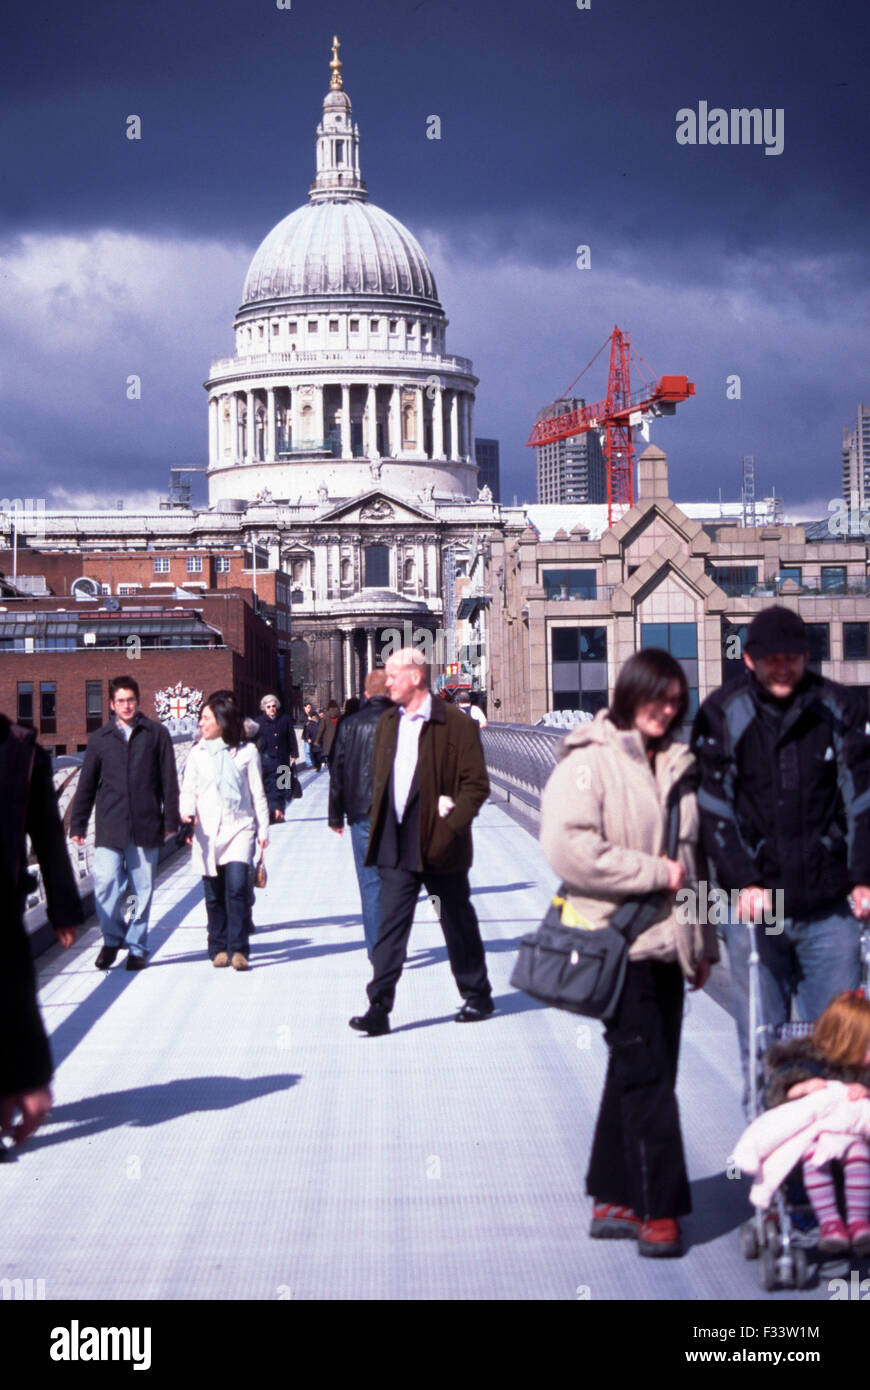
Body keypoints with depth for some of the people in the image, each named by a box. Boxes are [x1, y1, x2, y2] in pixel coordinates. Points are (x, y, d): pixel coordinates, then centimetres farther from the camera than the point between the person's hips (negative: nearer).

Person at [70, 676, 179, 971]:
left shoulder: (156, 734, 7)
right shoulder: (100, 739, 10)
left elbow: (169, 781, 8)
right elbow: (86, 785, 14)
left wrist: (170, 819, 4)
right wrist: (77, 824, 11)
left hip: (146, 825, 0)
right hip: (109, 827, 1)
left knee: (142, 888, 3)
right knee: (105, 884, -11)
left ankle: (136, 947, 15)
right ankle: (112, 938, 9)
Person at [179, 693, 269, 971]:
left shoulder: (246, 752, 5)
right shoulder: (198, 753, 10)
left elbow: (257, 793, 9)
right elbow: (188, 789, 8)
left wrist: (263, 829, 7)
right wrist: (187, 812, -13)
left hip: (239, 827, -2)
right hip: (207, 830, 2)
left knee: (237, 886, -16)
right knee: (214, 894, 3)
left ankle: (238, 950, -13)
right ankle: (219, 949, 15)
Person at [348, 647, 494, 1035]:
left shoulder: (455, 725, -9)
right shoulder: (387, 724, 11)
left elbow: (477, 784, -10)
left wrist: (451, 825, -18)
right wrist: (379, 827, 7)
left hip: (438, 844, -5)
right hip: (396, 846, 5)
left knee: (458, 923, 10)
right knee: (390, 925, -1)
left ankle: (477, 996, 26)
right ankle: (379, 1008, -3)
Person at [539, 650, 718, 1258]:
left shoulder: (676, 765, 15)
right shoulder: (589, 763, -8)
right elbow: (569, 850, -20)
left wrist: (702, 941, 21)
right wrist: (655, 872, -15)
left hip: (666, 944, 7)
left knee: (637, 1074, 11)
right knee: (646, 1078, -7)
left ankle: (614, 1200, 20)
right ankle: (657, 1209, -2)